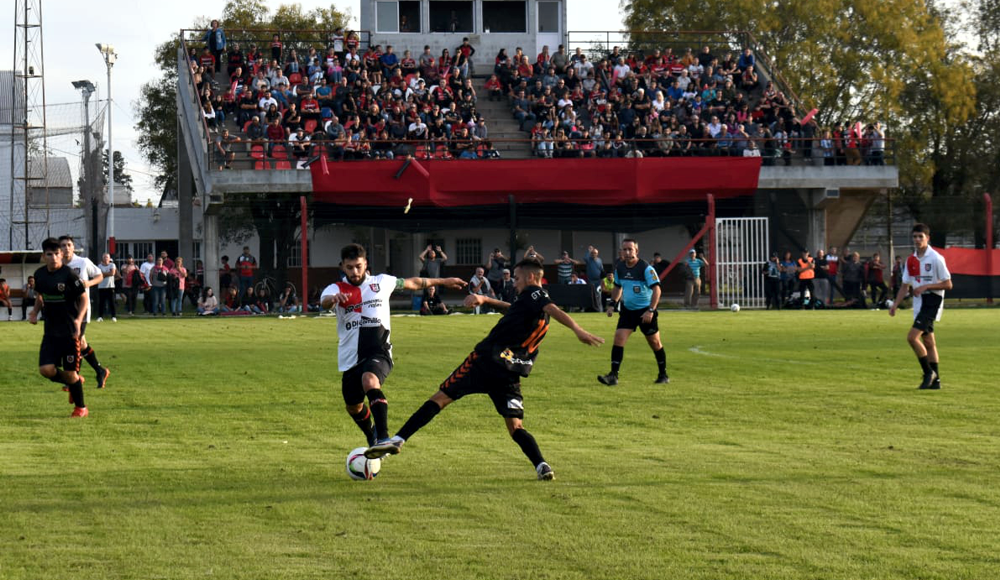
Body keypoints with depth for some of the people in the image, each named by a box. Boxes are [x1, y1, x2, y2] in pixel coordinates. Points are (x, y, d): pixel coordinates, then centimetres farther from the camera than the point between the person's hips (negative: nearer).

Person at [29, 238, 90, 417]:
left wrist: (78, 320, -23)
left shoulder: (68, 274, -13)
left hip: (70, 330, -5)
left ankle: (81, 408, 19)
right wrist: (35, 312, 4)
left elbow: (84, 299, -8)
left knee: (70, 372, -2)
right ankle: (73, 383, 25)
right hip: (51, 330, 5)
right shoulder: (40, 274, 3)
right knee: (46, 369, -6)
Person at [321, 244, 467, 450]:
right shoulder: (337, 289, 1)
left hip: (378, 352, -3)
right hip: (350, 358, 3)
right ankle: (372, 438, 48)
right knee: (354, 407, 16)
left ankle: (384, 438, -43)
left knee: (370, 381, -35)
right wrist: (334, 299, -48)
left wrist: (442, 281, 34)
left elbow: (412, 283, 24)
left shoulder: (382, 282, 7)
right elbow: (324, 302, -23)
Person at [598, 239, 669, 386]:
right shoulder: (619, 267, 2)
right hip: (627, 310, 5)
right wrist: (612, 304, 8)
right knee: (619, 338, -11)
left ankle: (663, 375, 22)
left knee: (655, 343, 6)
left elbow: (656, 289, -19)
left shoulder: (645, 268, -17)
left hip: (645, 311, -5)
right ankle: (613, 376, -13)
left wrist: (651, 310, -27)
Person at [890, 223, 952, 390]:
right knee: (928, 342, 10)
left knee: (912, 337, -18)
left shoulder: (936, 258, -11)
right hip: (919, 302, 7)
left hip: (932, 300, -7)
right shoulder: (911, 260, 9)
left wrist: (926, 286, -19)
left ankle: (929, 372, -6)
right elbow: (905, 285, 14)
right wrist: (895, 304, 3)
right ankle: (935, 380, 16)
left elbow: (948, 284, -10)